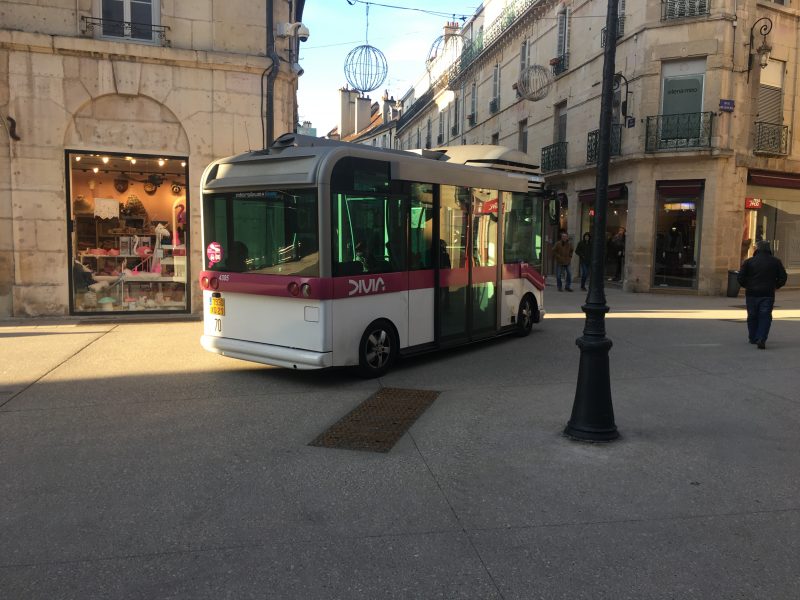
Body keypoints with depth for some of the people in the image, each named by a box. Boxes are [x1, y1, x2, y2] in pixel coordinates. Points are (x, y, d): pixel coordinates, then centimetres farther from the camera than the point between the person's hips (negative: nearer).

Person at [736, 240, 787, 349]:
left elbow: (740, 277, -6)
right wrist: (775, 286, 17)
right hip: (768, 295, 0)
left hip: (751, 294, 0)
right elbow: (783, 278, 1)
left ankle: (753, 338, 22)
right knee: (765, 317, -2)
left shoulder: (749, 261, -1)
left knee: (752, 316, 13)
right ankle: (761, 339, -17)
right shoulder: (776, 262, 2)